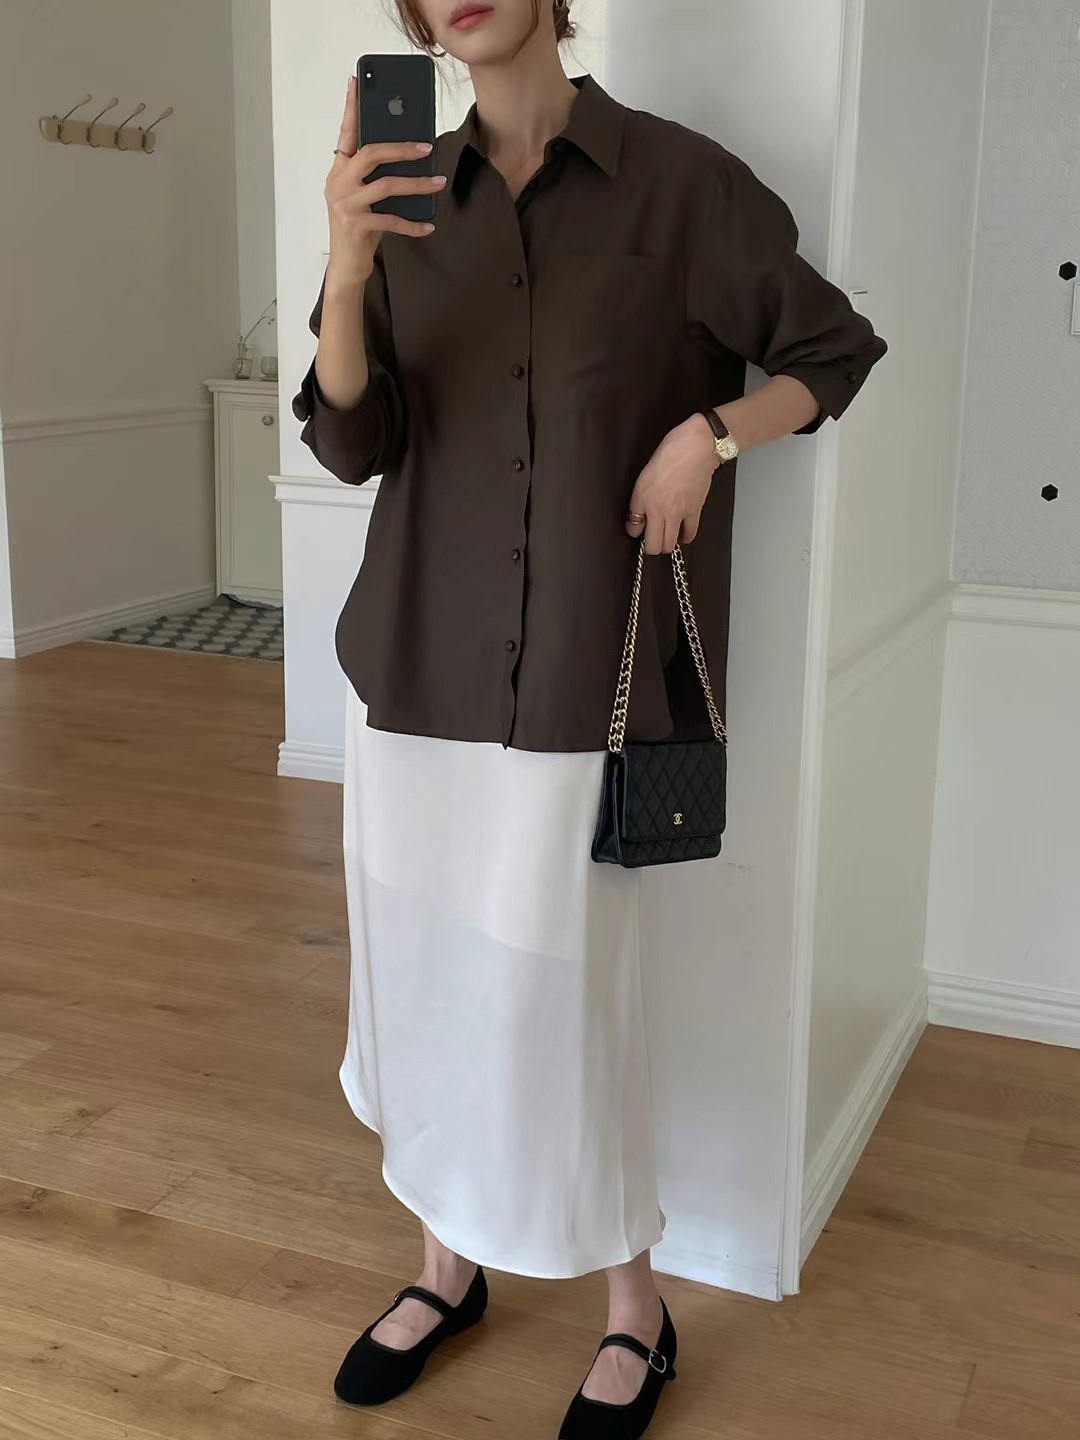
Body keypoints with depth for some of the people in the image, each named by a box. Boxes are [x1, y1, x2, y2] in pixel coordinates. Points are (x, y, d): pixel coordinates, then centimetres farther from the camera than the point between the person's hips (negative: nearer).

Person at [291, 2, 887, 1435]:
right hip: (420, 656, 4)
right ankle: (449, 1260, 33)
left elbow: (837, 351, 7)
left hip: (586, 668, -4)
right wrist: (346, 270, -18)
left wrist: (709, 431, -11)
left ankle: (636, 1312, 22)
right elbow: (353, 446, -1)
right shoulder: (406, 200, 7)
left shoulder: (680, 182, -3)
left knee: (558, 987, -2)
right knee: (420, 968, 11)